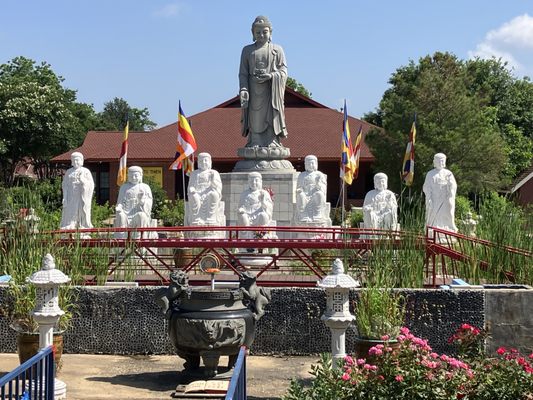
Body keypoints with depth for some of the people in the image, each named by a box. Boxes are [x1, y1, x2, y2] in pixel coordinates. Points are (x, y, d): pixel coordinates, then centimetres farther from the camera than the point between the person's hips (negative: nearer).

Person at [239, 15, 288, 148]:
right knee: (255, 119, -4)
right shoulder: (247, 50, 14)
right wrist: (243, 89, -7)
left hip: (271, 90, -1)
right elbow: (243, 73, 8)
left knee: (271, 117, -6)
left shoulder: (277, 50, 11)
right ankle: (255, 144, -4)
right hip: (254, 90, 1)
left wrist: (271, 75, -15)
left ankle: (272, 143, -7)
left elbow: (283, 70, 4)